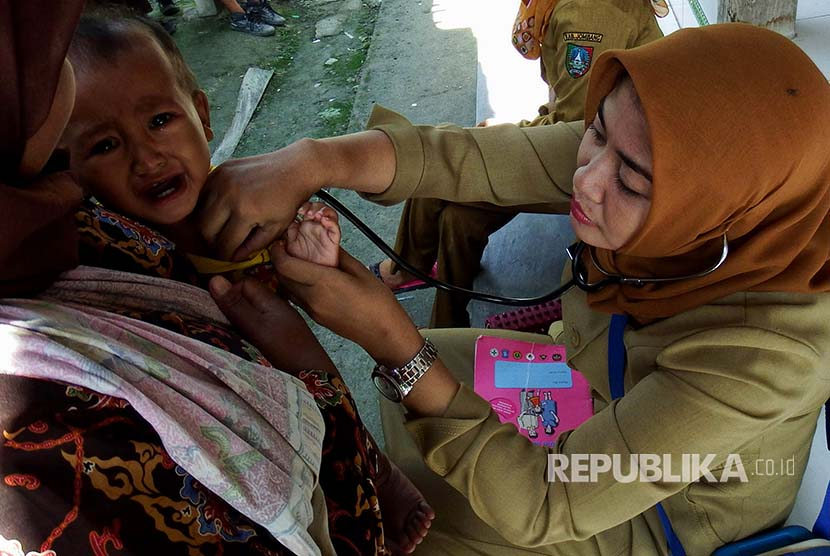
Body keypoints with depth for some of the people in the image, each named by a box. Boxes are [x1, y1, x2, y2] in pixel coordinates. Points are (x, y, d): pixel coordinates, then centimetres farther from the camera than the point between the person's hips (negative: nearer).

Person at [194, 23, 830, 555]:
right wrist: (312, 160, -41)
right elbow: (463, 155, -24)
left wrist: (391, 340, -39)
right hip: (594, 390, 5)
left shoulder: (765, 355, -40)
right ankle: (413, 504, 45)